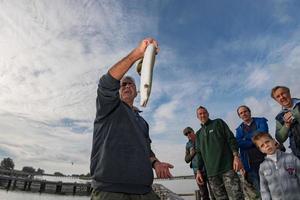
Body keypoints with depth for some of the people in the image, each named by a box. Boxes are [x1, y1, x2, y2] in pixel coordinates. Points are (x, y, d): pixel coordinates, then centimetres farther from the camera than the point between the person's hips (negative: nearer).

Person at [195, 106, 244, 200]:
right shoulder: (198, 134, 20)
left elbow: (231, 139, 1)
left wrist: (236, 156, -13)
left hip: (227, 167, -3)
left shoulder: (218, 123, 11)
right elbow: (199, 154, 20)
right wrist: (198, 170, 11)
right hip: (211, 172, 4)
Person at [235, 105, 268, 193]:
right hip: (250, 164, 1)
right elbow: (239, 143, -6)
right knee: (260, 191, 6)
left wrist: (247, 137, -5)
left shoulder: (261, 121, 8)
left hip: (265, 159, -1)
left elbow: (262, 132, -13)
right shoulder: (239, 129, 11)